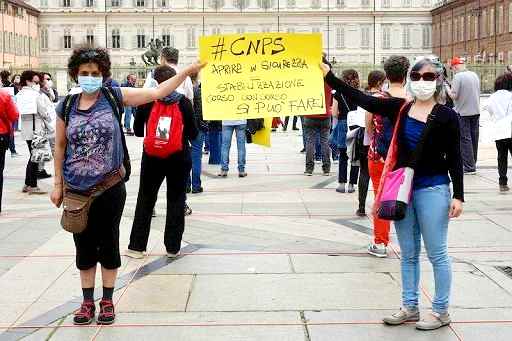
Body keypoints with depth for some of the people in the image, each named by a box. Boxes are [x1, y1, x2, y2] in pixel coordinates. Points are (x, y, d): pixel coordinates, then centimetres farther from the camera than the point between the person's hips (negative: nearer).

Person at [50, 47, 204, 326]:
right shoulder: (66, 106, 0)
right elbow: (60, 147, 8)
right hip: (77, 189, 2)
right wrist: (58, 184, 7)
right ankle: (87, 301, 25)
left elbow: (156, 93, -6)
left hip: (110, 188, -1)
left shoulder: (113, 96, -4)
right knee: (84, 246, 11)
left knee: (108, 243, 9)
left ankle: (107, 301, 23)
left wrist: (187, 71, -11)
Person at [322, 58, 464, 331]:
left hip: (433, 189, -4)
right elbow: (362, 100, -3)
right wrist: (329, 76, -9)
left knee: (437, 254, 4)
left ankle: (441, 311, 16)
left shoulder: (446, 116, -6)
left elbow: (454, 158, -5)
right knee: (408, 254, 14)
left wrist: (458, 196, -9)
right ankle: (410, 307, 26)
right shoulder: (400, 108, 2)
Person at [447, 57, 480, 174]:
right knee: (474, 138, 14)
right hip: (476, 111, 7)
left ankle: (469, 167, -2)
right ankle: (473, 163, 24)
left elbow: (454, 96, -18)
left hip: (463, 113, -7)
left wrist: (448, 89, -1)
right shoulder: (474, 75, 8)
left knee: (465, 139, -1)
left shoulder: (458, 77, -15)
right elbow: (477, 92, 16)